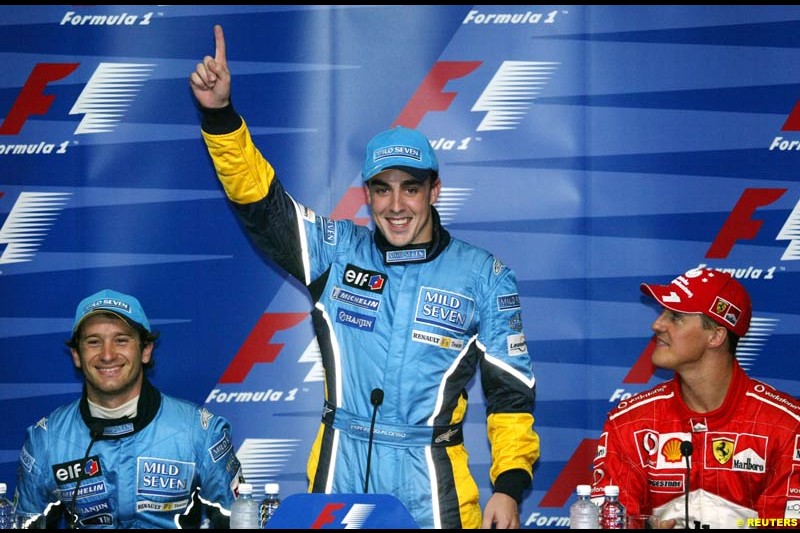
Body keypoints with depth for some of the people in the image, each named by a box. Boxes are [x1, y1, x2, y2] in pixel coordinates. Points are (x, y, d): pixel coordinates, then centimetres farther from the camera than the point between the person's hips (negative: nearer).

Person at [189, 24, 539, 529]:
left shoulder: (483, 276, 2)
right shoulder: (337, 252, 6)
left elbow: (511, 389, 2)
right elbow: (262, 200, -1)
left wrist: (509, 484, -7)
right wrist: (219, 113, -15)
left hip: (430, 484, -1)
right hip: (339, 471, 2)